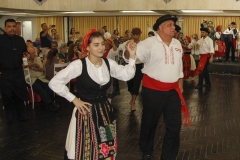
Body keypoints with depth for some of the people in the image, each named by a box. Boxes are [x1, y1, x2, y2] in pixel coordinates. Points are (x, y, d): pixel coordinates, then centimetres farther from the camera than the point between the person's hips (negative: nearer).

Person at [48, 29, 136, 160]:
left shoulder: (109, 63, 2)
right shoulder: (79, 64, -15)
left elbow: (127, 75, -3)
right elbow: (54, 83, -15)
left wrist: (132, 55, -12)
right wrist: (74, 99, -12)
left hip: (105, 111, 5)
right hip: (86, 112, -5)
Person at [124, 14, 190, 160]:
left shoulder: (177, 44, 7)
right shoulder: (150, 43, -12)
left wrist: (180, 85, 17)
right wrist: (128, 52, -47)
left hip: (173, 90, 5)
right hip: (153, 89, -5)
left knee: (175, 125, 9)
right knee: (150, 122, 12)